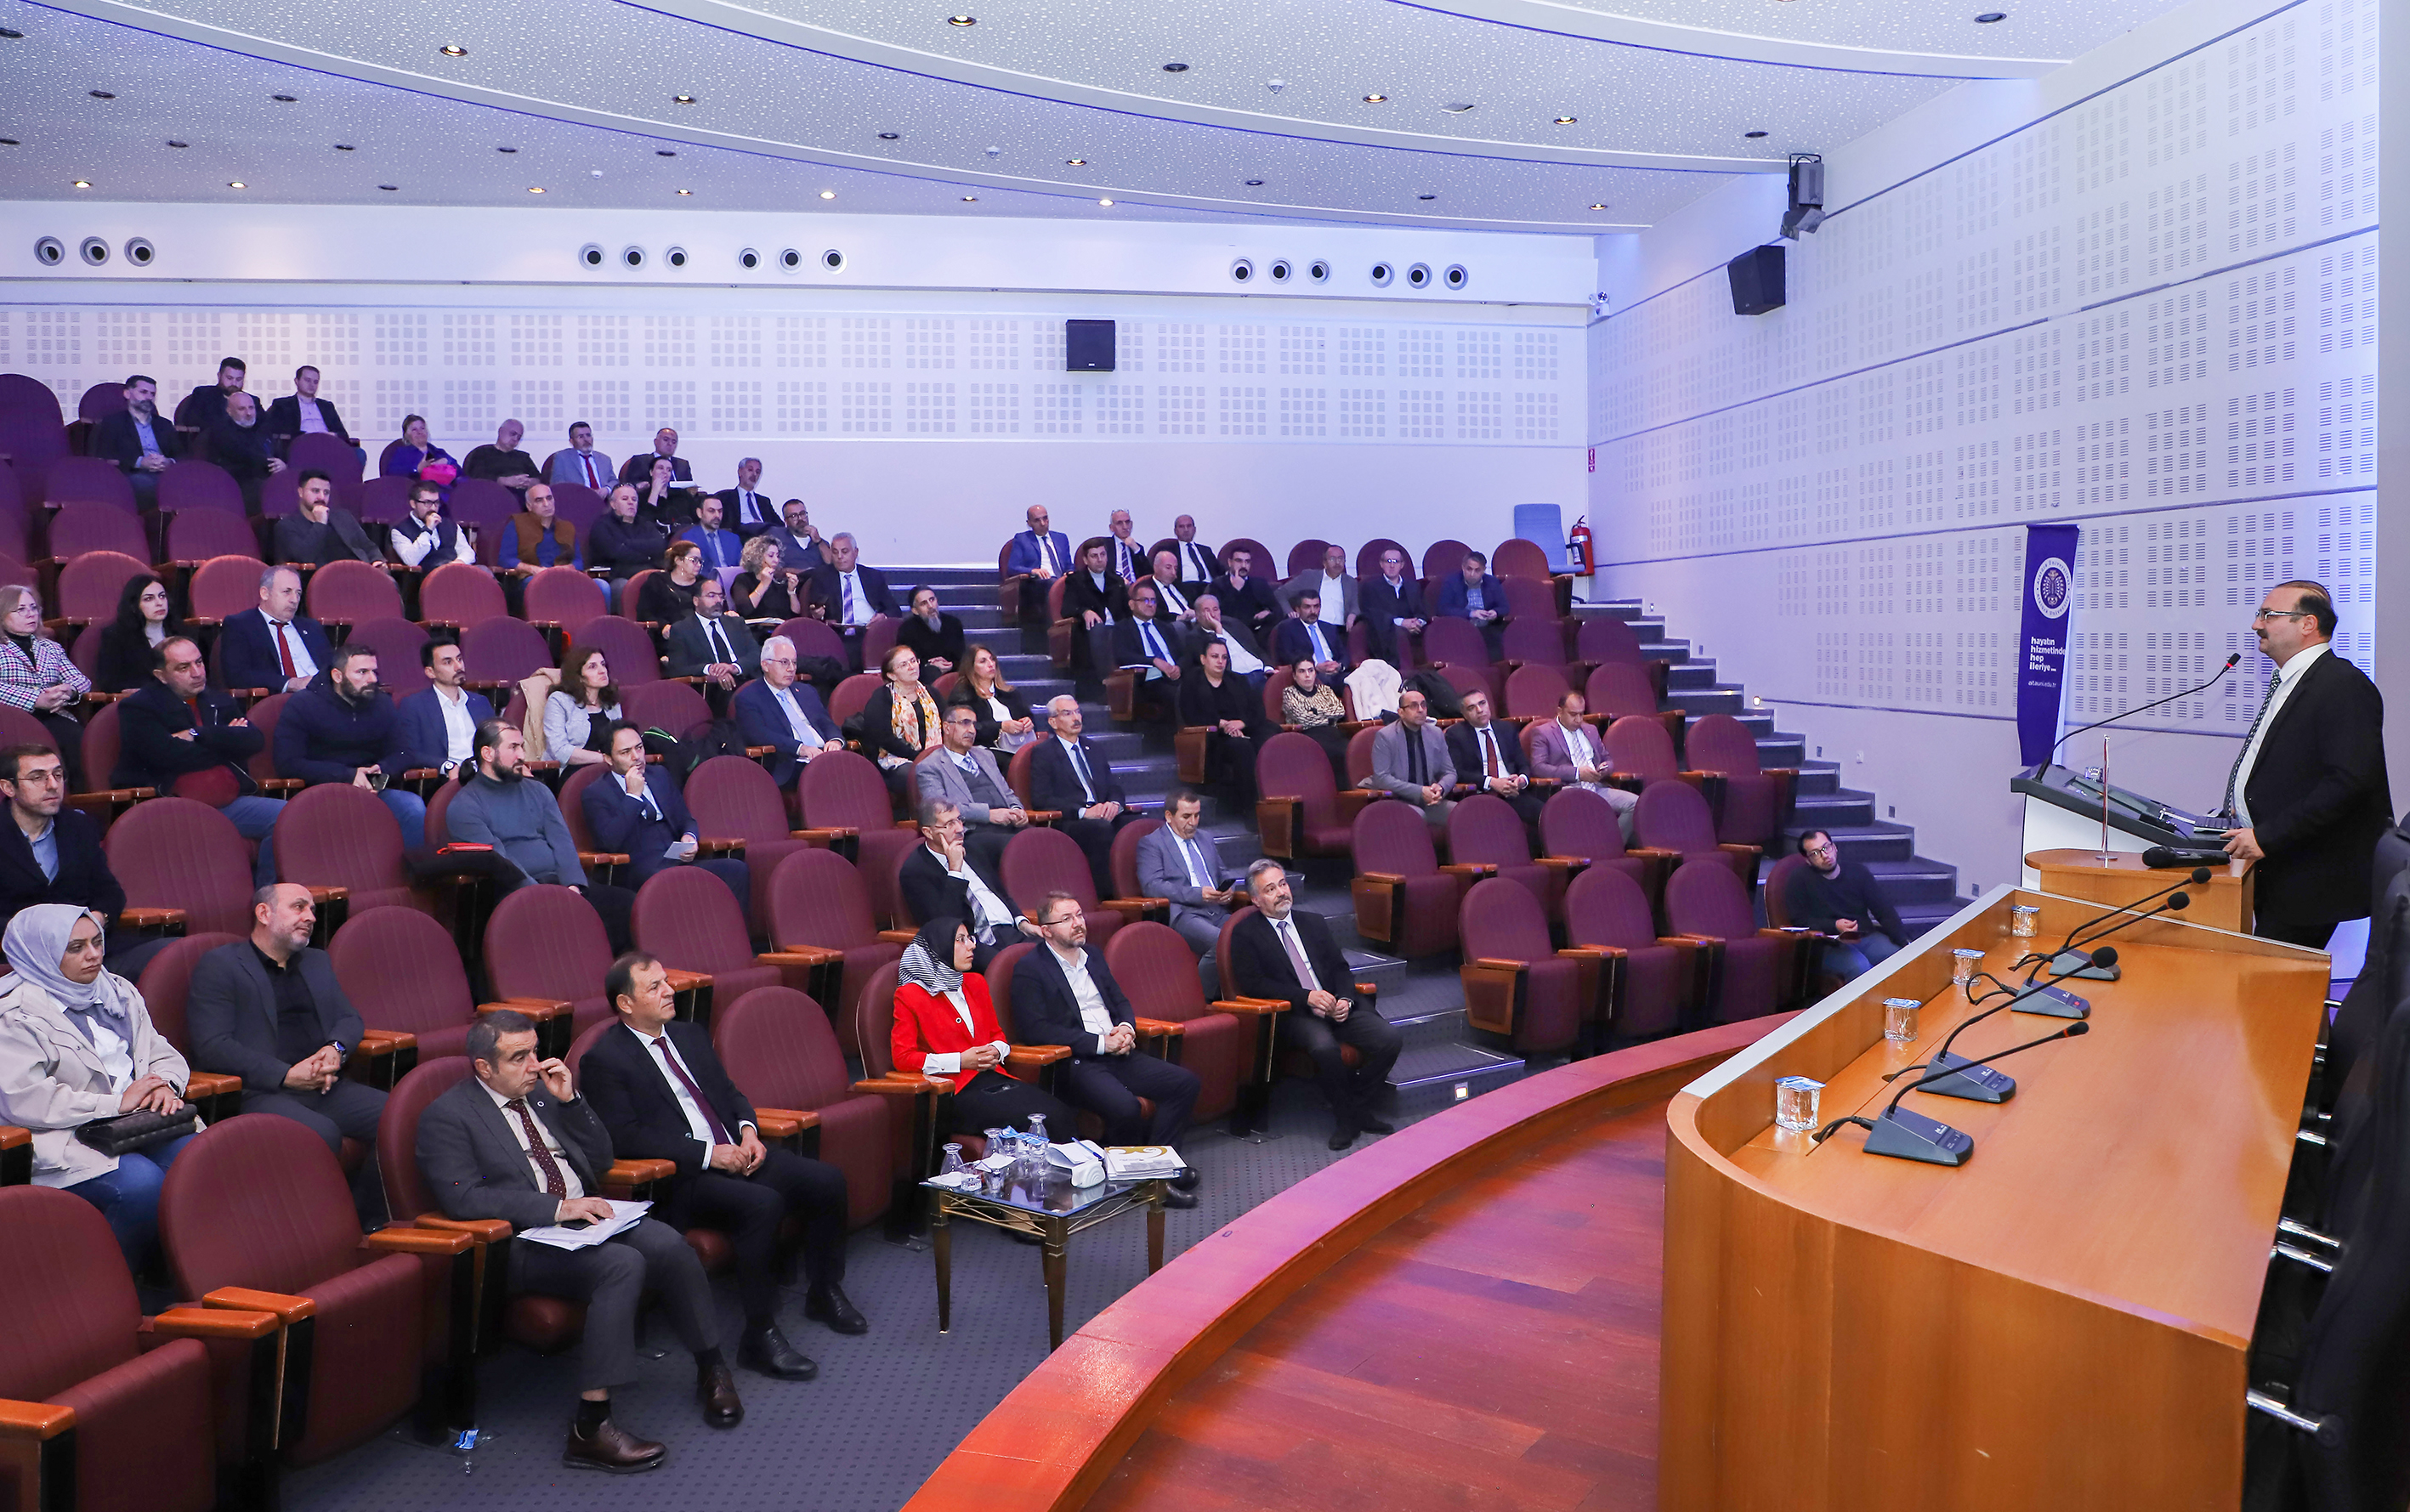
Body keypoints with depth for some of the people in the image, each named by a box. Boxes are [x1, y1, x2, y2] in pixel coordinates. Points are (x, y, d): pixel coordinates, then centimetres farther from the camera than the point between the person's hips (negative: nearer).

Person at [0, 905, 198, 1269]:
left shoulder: (120, 992, 19)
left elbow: (163, 1054, 23)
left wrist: (165, 1085, -3)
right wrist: (116, 1103, -15)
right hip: (67, 1142, -6)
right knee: (142, 1184, -33)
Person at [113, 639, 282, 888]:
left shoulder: (219, 701, 22)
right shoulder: (138, 707, 6)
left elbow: (255, 742, 4)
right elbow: (170, 756, -10)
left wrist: (197, 734, -4)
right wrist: (226, 741, 3)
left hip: (231, 804, 6)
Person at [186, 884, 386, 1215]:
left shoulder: (317, 962, 26)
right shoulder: (217, 967, 4)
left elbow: (349, 1018, 24)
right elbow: (213, 1046, -7)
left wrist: (336, 1048, -1)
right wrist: (286, 1075, -14)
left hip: (324, 1087, 6)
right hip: (258, 1093, -6)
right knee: (322, 1134, -36)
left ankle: (361, 1223, -8)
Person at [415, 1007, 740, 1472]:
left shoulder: (543, 1092, 16)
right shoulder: (446, 1116, -3)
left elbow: (602, 1160, 17)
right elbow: (462, 1198, -16)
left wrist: (570, 1100, 2)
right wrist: (556, 1208, -21)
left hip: (588, 1217, 6)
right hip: (525, 1244, -6)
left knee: (668, 1245, -21)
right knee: (624, 1264, -31)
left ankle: (712, 1370, -3)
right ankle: (591, 1427, -29)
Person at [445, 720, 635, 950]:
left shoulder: (538, 791, 22)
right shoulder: (464, 806, 4)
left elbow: (562, 844, 11)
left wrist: (573, 886, -10)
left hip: (562, 882, 5)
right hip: (515, 894, -5)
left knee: (627, 903, -22)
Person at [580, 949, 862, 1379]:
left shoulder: (691, 1036, 18)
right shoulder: (605, 1060, -6)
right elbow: (624, 1138, -16)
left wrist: (748, 1130, 0)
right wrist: (708, 1154, -20)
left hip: (736, 1154, 8)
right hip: (681, 1180, -8)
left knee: (827, 1180, -9)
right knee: (762, 1203, -33)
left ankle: (824, 1293, 13)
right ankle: (759, 1336, -22)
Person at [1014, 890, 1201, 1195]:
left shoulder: (1093, 955, 18)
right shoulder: (1031, 971, -6)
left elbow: (1120, 1001, 25)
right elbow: (1037, 1031, -15)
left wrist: (1126, 1027, -1)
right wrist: (1101, 1043, -17)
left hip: (1118, 1053, 8)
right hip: (1075, 1064, -8)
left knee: (1185, 1082, -10)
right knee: (1124, 1107, -33)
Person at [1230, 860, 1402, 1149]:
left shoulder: (1313, 923, 21)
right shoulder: (1245, 934, 4)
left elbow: (1340, 968, 18)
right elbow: (1252, 984, -7)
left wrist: (1345, 999, -5)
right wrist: (1306, 996, -17)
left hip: (1337, 1007, 5)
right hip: (1294, 1014, -5)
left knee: (1390, 1039, -18)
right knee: (1325, 1046, -37)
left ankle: (1359, 1108, 2)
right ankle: (1344, 1116, -12)